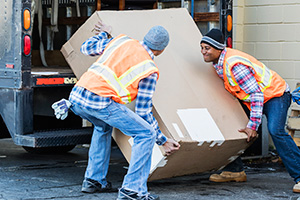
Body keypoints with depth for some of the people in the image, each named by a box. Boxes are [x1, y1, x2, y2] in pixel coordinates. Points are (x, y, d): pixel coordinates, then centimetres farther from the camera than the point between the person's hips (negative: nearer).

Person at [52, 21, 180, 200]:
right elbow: (143, 112, 6)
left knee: (104, 126, 36)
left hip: (76, 96, 7)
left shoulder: (122, 41, 21)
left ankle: (93, 180, 33)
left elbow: (86, 48, 32)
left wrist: (104, 34, 50)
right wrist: (163, 141, 14)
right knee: (146, 134, 1)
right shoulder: (150, 71, 7)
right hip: (100, 102, -7)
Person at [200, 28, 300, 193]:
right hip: (252, 98, 10)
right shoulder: (218, 62, -2)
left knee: (275, 130, -28)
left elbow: (256, 94, -30)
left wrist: (253, 125, -30)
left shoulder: (234, 64, -30)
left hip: (275, 94, -10)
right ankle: (235, 170, 14)